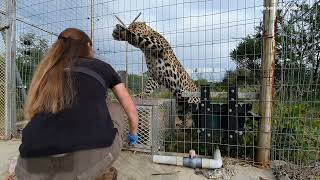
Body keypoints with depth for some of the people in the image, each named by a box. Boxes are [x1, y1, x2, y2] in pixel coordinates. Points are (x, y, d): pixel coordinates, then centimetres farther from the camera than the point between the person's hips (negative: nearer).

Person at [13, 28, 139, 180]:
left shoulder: (47, 71, 23)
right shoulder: (101, 67, 16)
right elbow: (131, 111, 25)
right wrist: (133, 135, 45)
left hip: (36, 166, 4)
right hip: (93, 158, -3)